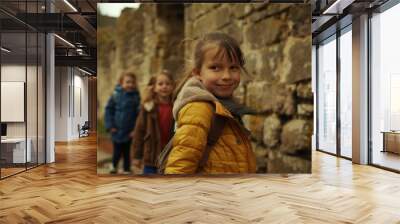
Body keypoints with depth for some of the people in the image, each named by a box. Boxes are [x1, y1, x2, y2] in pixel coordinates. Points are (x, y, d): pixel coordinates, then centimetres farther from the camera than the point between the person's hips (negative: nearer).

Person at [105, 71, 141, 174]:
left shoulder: (136, 97, -11)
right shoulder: (116, 94, -8)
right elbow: (109, 109, -1)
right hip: (117, 130, 1)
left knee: (127, 151, 13)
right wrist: (110, 125, -6)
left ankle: (127, 170, 32)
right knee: (117, 151, 15)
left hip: (129, 132, -1)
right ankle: (114, 166, 42)